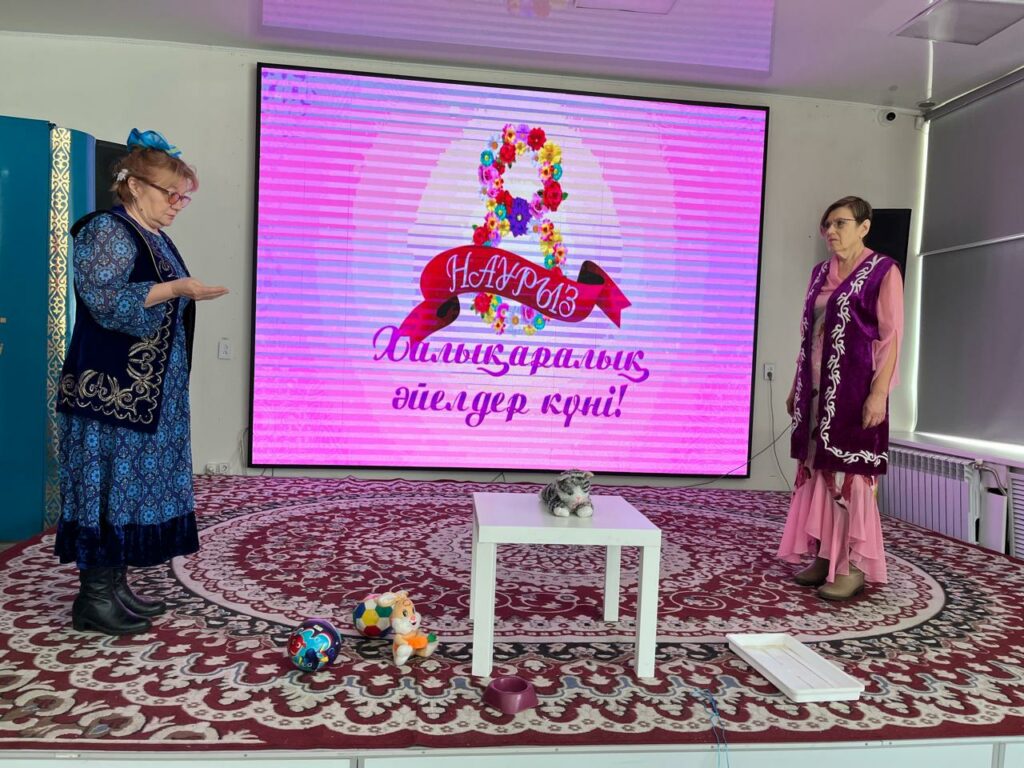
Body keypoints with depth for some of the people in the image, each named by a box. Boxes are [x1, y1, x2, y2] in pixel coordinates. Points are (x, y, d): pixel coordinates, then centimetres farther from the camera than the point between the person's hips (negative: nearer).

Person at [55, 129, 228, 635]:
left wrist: (186, 296, 9)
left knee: (135, 479, 11)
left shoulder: (154, 239, 18)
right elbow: (105, 302, -20)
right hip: (109, 389, -9)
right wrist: (174, 288, -21)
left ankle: (115, 584, 20)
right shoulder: (107, 231, -9)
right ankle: (94, 598, 6)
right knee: (109, 481, -4)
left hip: (145, 390, 9)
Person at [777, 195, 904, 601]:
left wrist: (879, 392, -17)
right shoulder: (821, 273, 14)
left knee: (851, 475, -4)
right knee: (817, 470, 8)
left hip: (855, 390, -7)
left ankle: (855, 566, 6)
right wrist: (796, 386, 14)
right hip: (819, 388, 7)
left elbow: (891, 337, -9)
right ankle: (824, 556, 18)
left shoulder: (883, 271, -4)